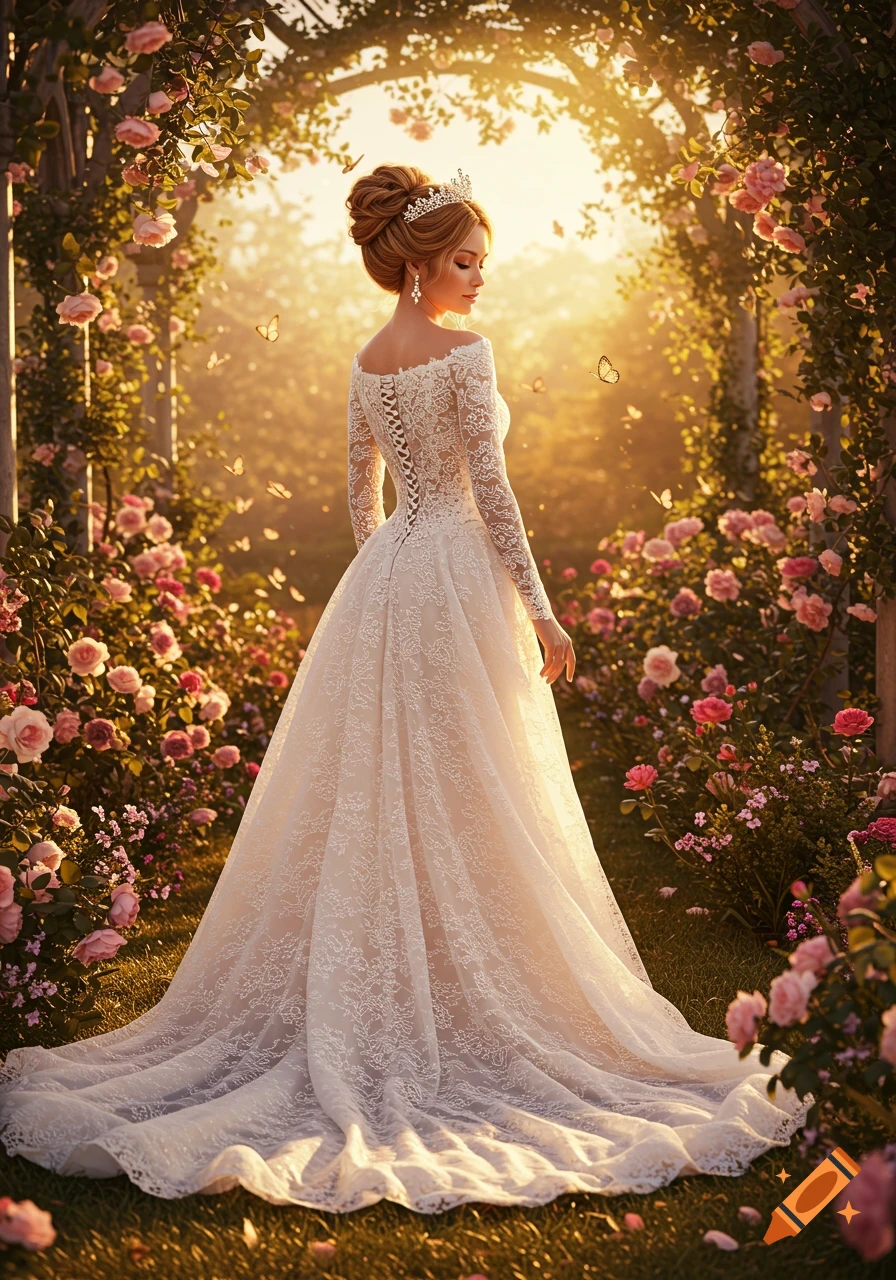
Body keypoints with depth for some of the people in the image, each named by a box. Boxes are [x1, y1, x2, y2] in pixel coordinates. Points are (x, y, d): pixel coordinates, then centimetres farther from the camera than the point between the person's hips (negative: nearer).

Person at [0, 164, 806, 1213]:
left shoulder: (368, 361, 10)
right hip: (459, 581, -7)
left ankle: (370, 1007, 16)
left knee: (370, 805, 10)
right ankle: (468, 1005, 5)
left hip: (380, 584, 7)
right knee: (466, 806, -1)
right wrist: (537, 606, -10)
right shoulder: (465, 352, -11)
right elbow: (489, 488, -14)